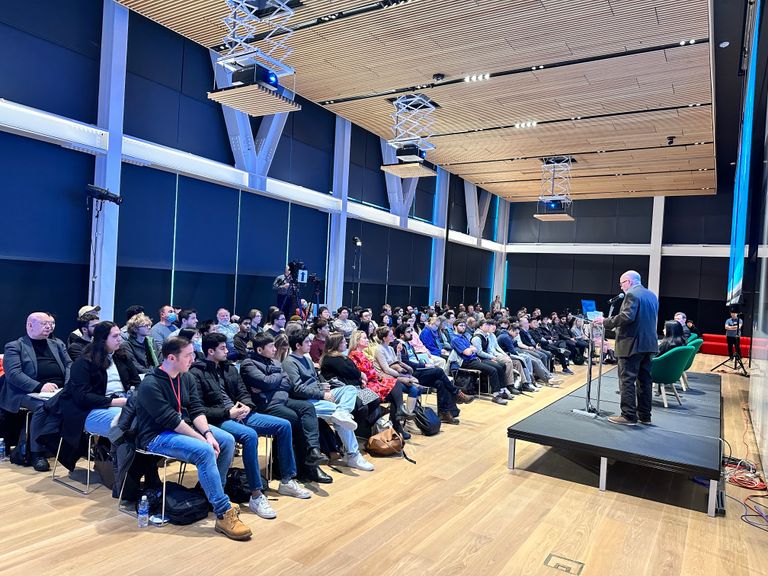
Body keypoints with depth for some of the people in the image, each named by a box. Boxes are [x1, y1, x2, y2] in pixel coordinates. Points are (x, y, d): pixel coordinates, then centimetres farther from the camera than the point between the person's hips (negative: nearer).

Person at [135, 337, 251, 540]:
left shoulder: (185, 377, 4)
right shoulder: (150, 384, -21)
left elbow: (197, 409, 0)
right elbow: (171, 420, -25)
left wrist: (208, 433, -17)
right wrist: (203, 439, -25)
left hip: (185, 427, 8)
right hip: (158, 436, -8)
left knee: (227, 440, -7)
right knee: (205, 451, -30)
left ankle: (214, 494, 8)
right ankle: (223, 514, -23)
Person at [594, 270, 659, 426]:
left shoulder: (632, 294, -13)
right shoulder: (652, 295, 16)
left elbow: (626, 317, -23)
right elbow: (651, 319, 21)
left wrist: (606, 321, -15)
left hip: (632, 344, -9)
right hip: (649, 343, 9)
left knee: (627, 380, -4)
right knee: (645, 380, 12)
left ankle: (628, 416, -3)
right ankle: (644, 415, 18)